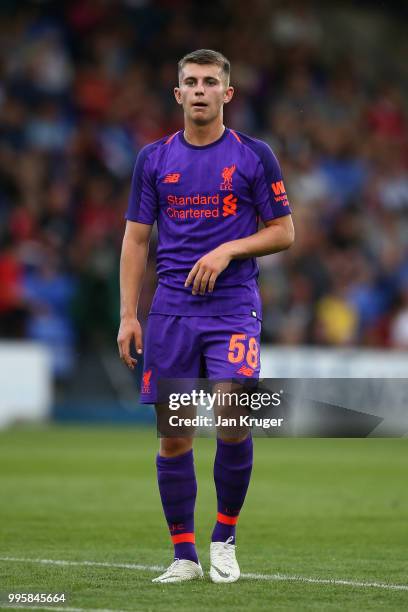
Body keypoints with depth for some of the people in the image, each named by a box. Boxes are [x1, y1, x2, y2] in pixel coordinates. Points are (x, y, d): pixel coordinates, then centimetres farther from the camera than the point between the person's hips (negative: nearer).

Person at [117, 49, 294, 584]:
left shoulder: (254, 156, 2)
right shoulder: (154, 159, 8)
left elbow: (283, 233, 4)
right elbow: (136, 239, 10)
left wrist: (228, 250, -12)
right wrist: (128, 314, 2)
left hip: (234, 308, -2)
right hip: (172, 311, 2)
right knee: (174, 434, 1)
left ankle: (225, 539, 3)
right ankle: (184, 556, 10)